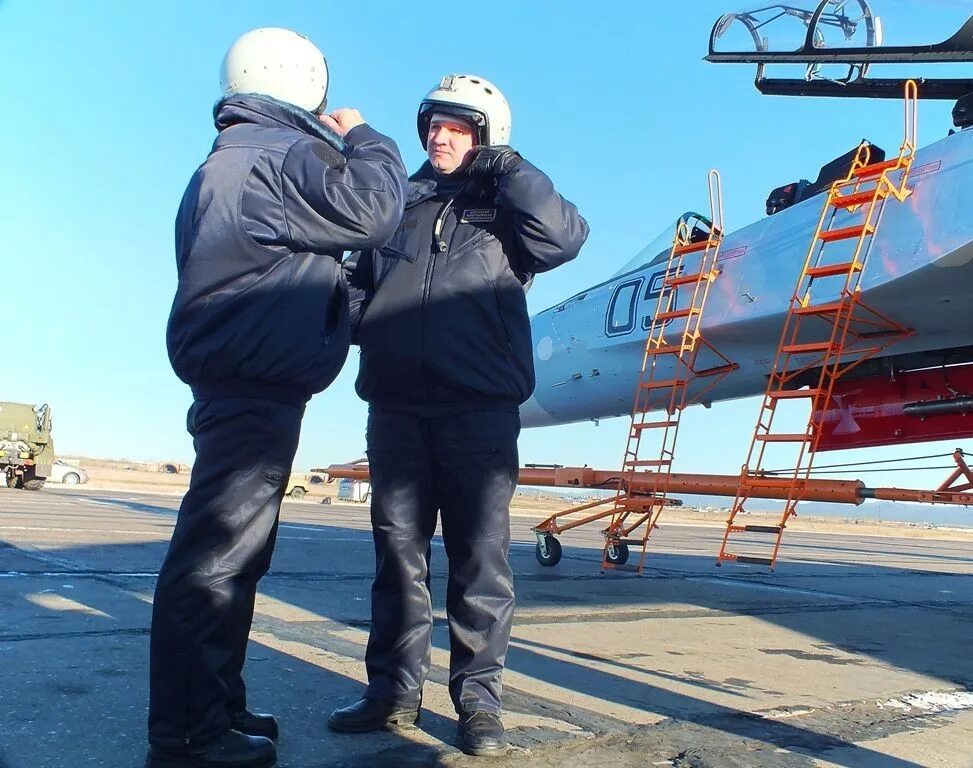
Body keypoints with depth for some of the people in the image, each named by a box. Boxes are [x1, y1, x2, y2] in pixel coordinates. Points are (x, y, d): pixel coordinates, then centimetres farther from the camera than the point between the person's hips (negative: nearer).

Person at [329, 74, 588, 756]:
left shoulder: (504, 208, 10)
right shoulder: (398, 205, 20)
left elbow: (563, 238, -10)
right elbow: (358, 286, 19)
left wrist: (508, 167, -5)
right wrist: (341, 307, -3)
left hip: (479, 411, -3)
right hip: (395, 407, 4)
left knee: (480, 557, 0)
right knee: (398, 550, 8)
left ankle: (478, 699, 12)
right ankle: (394, 688, 20)